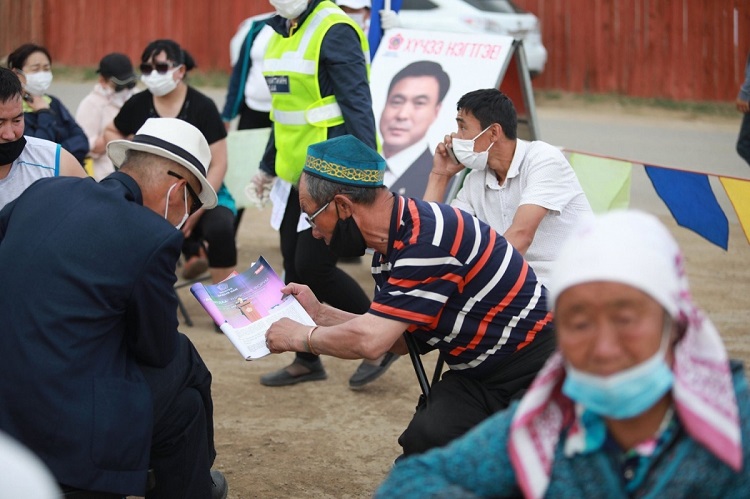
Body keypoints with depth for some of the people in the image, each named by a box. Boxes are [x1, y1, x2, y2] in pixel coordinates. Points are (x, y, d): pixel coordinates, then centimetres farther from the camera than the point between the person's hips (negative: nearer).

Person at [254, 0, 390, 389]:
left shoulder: (334, 32, -15)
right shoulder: (280, 33, 12)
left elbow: (357, 105, -20)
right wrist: (268, 166, 22)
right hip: (295, 174, 8)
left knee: (313, 267, -8)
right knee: (294, 267, 10)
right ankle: (307, 360, 23)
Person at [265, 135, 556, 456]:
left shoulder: (429, 237, -25)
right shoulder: (391, 245, 5)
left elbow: (369, 341, -27)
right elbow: (399, 340, 17)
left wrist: (301, 337, -9)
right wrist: (320, 314, 14)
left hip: (533, 367, -8)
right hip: (476, 375, 8)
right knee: (422, 444, -16)